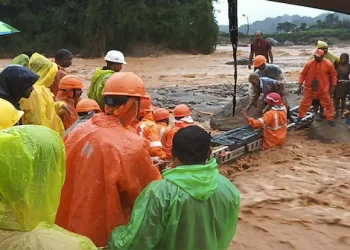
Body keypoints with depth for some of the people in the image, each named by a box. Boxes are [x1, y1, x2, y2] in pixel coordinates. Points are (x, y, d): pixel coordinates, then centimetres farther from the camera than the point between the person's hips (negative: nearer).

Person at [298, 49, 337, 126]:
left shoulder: (328, 64, -10)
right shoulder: (309, 63, -10)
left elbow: (333, 75, 2)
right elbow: (303, 74, -1)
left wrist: (333, 86, 0)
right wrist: (300, 84, -4)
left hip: (323, 89, 0)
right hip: (309, 88, 0)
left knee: (328, 104, 7)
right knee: (304, 103, 7)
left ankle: (330, 119, 21)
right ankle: (300, 118, 21)